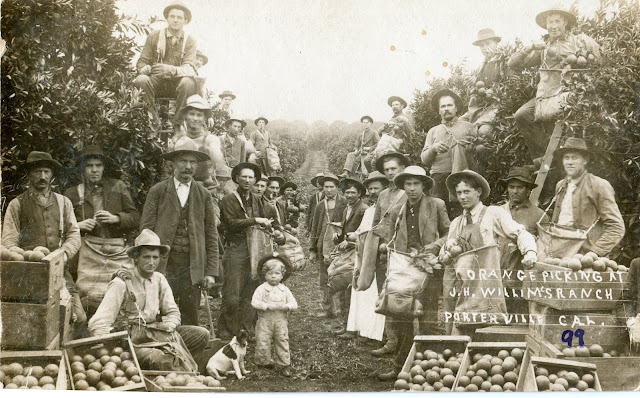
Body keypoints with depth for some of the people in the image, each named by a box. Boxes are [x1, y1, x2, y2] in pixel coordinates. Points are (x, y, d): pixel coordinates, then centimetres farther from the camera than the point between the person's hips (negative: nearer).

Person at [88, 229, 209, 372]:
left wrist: (167, 327, -6)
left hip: (156, 335, 6)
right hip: (131, 341, -6)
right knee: (159, 359, -36)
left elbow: (173, 312, 17)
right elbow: (97, 324, -13)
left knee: (201, 334, -11)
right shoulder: (121, 283, -9)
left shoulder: (159, 280, 9)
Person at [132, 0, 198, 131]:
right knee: (141, 80, -33)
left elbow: (189, 68, -10)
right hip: (156, 82, 1)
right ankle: (154, 119, -24)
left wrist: (172, 70, -32)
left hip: (177, 84, -1)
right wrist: (145, 68, -21)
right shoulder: (154, 36, 7)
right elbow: (142, 62, 7)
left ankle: (178, 124, -25)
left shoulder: (190, 41, 4)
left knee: (188, 82, -35)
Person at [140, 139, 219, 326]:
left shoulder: (204, 195, 11)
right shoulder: (157, 192, 5)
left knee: (191, 323, 3)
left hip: (192, 268, 2)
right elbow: (146, 230, 2)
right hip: (162, 266, -2)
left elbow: (211, 235, 9)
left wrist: (211, 272, 2)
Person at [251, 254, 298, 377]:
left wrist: (285, 306, -18)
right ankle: (265, 362, 19)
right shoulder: (261, 289, -5)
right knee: (263, 343, 0)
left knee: (282, 343, 6)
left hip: (281, 322, 2)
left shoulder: (284, 290, 4)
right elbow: (255, 302, -16)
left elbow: (294, 304, 1)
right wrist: (268, 306, -23)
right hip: (265, 321, -2)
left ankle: (285, 365, 14)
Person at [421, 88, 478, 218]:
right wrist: (433, 148, -4)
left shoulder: (468, 127, 16)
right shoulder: (433, 131, 22)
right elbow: (424, 159, 14)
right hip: (439, 178, 2)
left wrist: (471, 146, -10)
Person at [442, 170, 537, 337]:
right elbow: (443, 258, 22)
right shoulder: (456, 223, 23)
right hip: (455, 284, 5)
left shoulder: (494, 214, 7)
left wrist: (530, 252, -20)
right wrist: (448, 247, -1)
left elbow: (520, 234, -1)